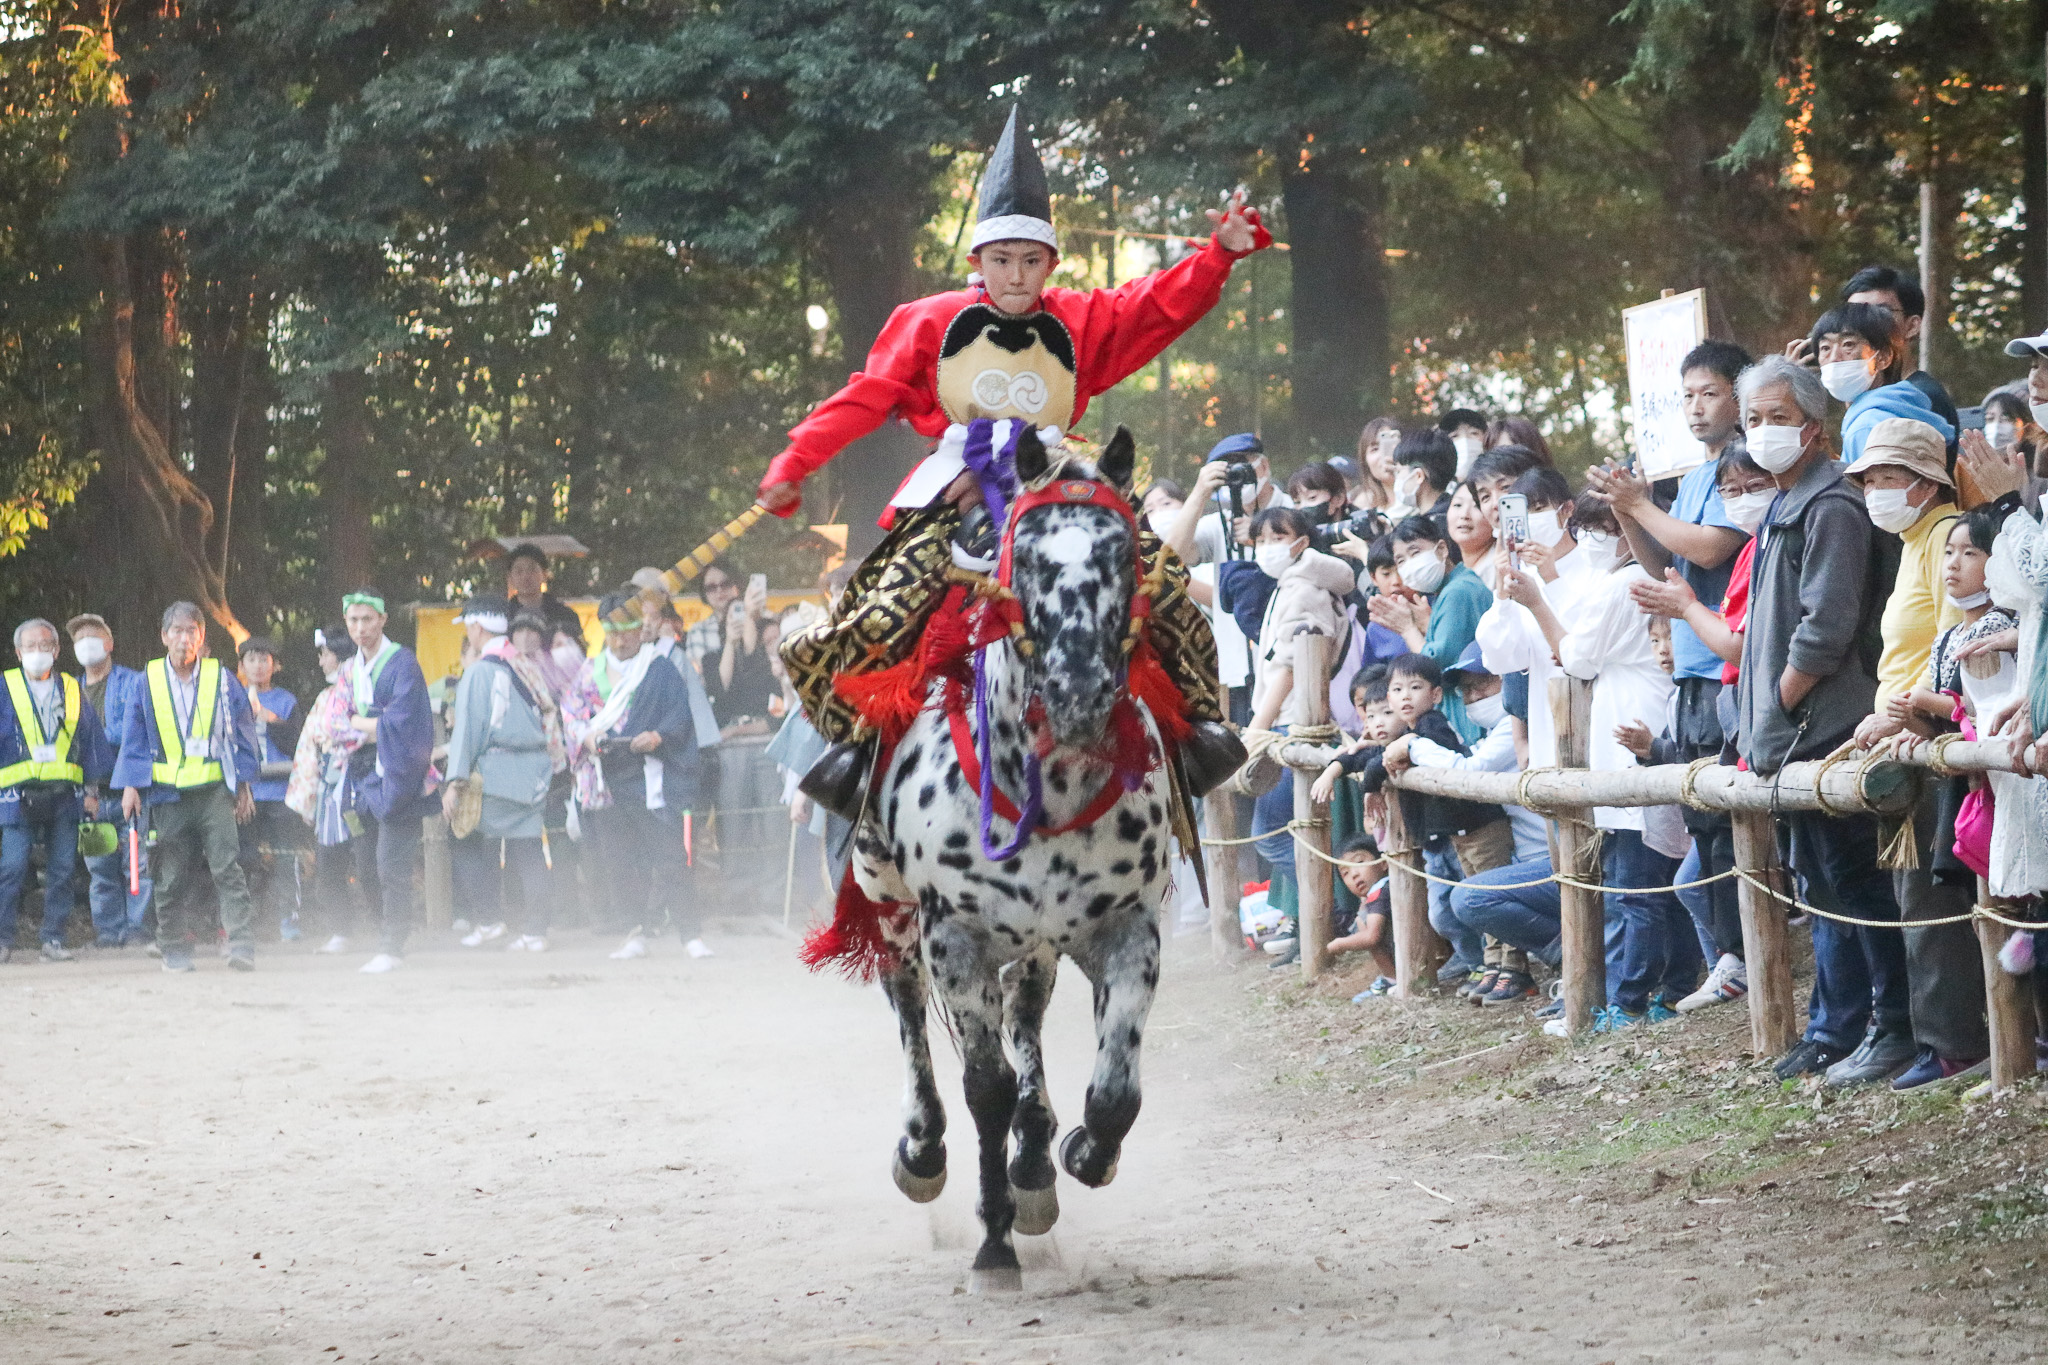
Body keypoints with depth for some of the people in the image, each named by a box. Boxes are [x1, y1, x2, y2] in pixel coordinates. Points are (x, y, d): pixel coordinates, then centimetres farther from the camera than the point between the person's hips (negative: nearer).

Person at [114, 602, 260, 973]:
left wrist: (244, 786, 8)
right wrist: (130, 786, 2)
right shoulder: (148, 682, 6)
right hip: (168, 795, 1)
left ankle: (241, 944, -16)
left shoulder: (221, 679, 4)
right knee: (171, 877, 4)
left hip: (215, 790, -1)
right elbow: (134, 739, 10)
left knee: (227, 868, -11)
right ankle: (175, 949, 14)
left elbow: (243, 735, 10)